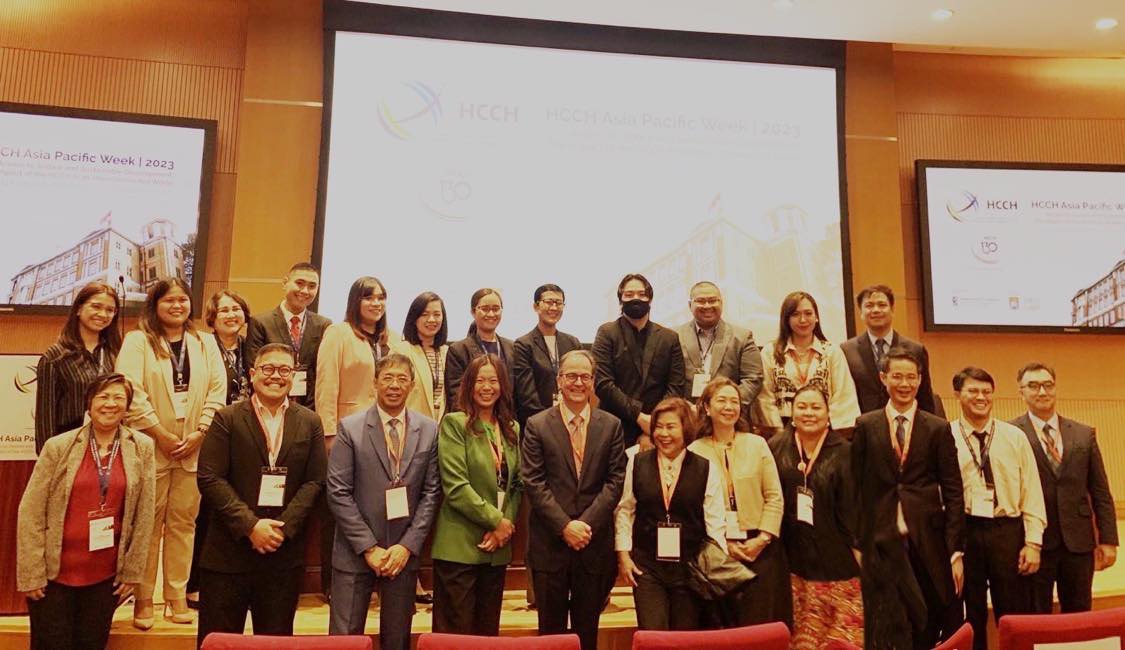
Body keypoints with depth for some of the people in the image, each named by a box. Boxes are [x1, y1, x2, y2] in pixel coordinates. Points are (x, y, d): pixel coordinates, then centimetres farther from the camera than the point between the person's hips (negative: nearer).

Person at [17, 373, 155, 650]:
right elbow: (30, 513, -5)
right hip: (54, 572, -1)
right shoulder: (58, 446, -7)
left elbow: (143, 516, 1)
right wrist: (31, 574, -7)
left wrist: (132, 572, 1)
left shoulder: (142, 448, -3)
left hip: (106, 575, 1)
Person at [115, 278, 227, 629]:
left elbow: (217, 390, 4)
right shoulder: (137, 341, 0)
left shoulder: (205, 343, 10)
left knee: (183, 522, 7)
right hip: (151, 447, -3)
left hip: (193, 448, 3)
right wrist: (160, 434, -12)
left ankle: (177, 595, 15)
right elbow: (131, 392, -9)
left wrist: (199, 432, -7)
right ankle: (143, 597, 14)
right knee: (148, 523, 2)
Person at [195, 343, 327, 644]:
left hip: (284, 551, 2)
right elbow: (210, 478, -8)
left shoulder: (310, 423, 5)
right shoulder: (227, 419, -1)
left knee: (277, 639, 12)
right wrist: (250, 525, -15)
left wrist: (284, 528, -12)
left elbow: (314, 482, 1)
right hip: (228, 549, -1)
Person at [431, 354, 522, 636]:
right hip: (459, 548, -5)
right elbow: (455, 487, -14)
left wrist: (506, 525, -4)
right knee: (456, 632, 2)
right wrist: (496, 520, -11)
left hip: (498, 548, 6)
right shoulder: (454, 423, -7)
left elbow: (516, 485, 11)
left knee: (488, 629, 14)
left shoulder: (511, 428, 11)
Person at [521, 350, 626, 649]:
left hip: (595, 541, 1)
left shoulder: (611, 426, 4)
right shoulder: (537, 425, 0)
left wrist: (586, 523, -10)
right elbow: (533, 482, -5)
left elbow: (615, 481, 0)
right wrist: (565, 525, -12)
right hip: (549, 542, -1)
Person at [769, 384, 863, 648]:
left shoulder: (843, 452, -3)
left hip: (835, 556, -1)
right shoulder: (776, 447, 0)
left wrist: (857, 547, -4)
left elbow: (851, 505, -3)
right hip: (792, 557, 1)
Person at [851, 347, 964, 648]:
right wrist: (856, 542, 0)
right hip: (881, 544, 0)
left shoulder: (939, 428, 3)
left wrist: (956, 552, -3)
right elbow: (857, 487, 4)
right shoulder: (865, 426, 3)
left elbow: (953, 493, 2)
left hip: (929, 542, 1)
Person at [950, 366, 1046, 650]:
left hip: (1008, 531, 1)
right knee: (969, 618, 11)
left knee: (1015, 616, 9)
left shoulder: (1015, 437, 4)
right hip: (964, 532, -1)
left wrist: (1033, 542, -1)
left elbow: (1031, 492, 4)